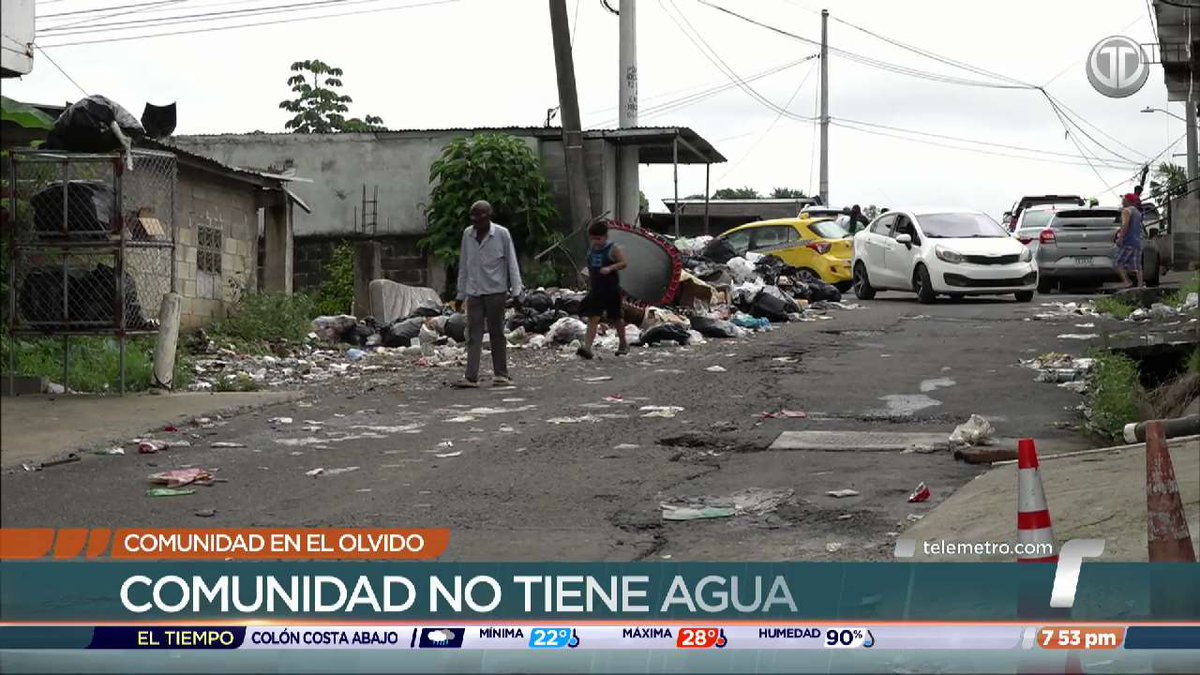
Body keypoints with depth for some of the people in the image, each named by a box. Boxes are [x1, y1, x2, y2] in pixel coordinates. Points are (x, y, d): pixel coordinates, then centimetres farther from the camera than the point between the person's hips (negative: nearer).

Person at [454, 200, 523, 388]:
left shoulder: (502, 234, -5)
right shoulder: (467, 234, 6)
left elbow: (512, 264, -1)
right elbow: (463, 265, 13)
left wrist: (516, 291, -6)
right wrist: (461, 293, 13)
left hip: (496, 292, -3)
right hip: (474, 293, 3)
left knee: (497, 333, 5)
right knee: (473, 335, -2)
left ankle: (500, 374, 13)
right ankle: (471, 377, -6)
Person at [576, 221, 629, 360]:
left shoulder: (613, 249, -9)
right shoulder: (592, 250, 9)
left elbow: (623, 263, -15)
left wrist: (610, 268, -27)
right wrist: (590, 271, 9)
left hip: (611, 289, -4)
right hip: (596, 288, 4)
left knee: (616, 317, 10)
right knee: (592, 317, -8)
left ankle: (623, 345, 29)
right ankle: (587, 347, -16)